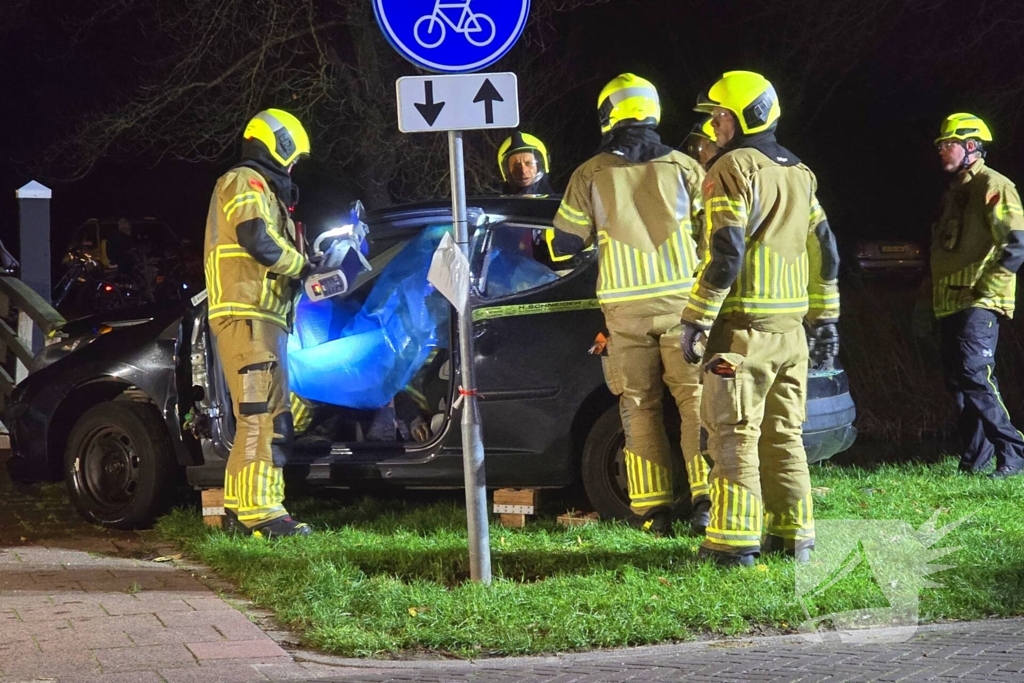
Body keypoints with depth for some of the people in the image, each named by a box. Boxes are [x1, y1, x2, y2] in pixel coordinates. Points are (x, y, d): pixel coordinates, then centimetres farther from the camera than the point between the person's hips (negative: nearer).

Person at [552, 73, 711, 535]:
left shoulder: (591, 175, 1)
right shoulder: (683, 167, 2)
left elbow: (566, 243, 4)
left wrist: (598, 230, 26)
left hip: (626, 307, 0)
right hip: (682, 301, 0)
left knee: (641, 406, 6)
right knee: (695, 398, 3)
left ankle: (654, 508, 2)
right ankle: (705, 498, -7)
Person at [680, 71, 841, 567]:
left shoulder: (734, 168, -10)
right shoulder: (798, 173, 16)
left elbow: (725, 254, -18)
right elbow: (824, 252, 18)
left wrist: (696, 320, -15)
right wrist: (824, 318, 23)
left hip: (742, 326, -8)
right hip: (790, 328, 8)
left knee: (735, 435, -5)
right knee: (782, 434, 12)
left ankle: (735, 539, -7)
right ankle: (793, 533, 13)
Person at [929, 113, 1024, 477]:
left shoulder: (992, 187, -9)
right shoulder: (955, 191, 20)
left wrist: (986, 291, -18)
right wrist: (932, 290, 19)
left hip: (978, 304, -10)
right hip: (951, 304, 10)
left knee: (973, 375, -19)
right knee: (958, 380, 9)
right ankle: (975, 457, 16)